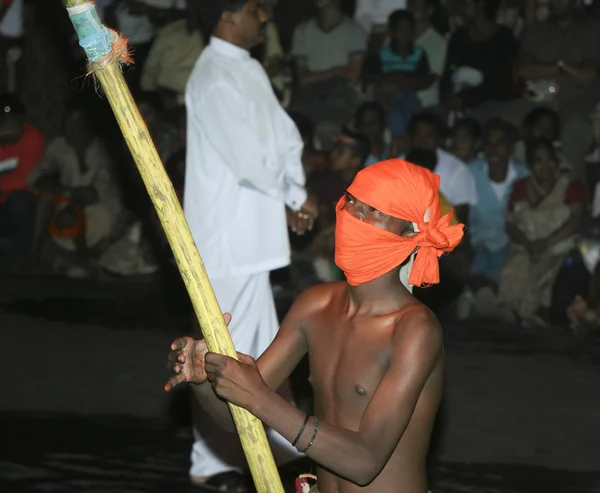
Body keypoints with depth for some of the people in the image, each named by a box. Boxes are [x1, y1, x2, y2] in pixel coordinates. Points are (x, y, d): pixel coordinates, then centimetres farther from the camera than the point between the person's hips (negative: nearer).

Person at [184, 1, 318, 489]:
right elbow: (249, 161, -21)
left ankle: (291, 441, 28)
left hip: (252, 232, 10)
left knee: (261, 345, 18)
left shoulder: (249, 70, 13)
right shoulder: (216, 78, -17)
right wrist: (295, 197, -7)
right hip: (230, 235, -10)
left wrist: (295, 196, -3)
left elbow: (284, 135, 12)